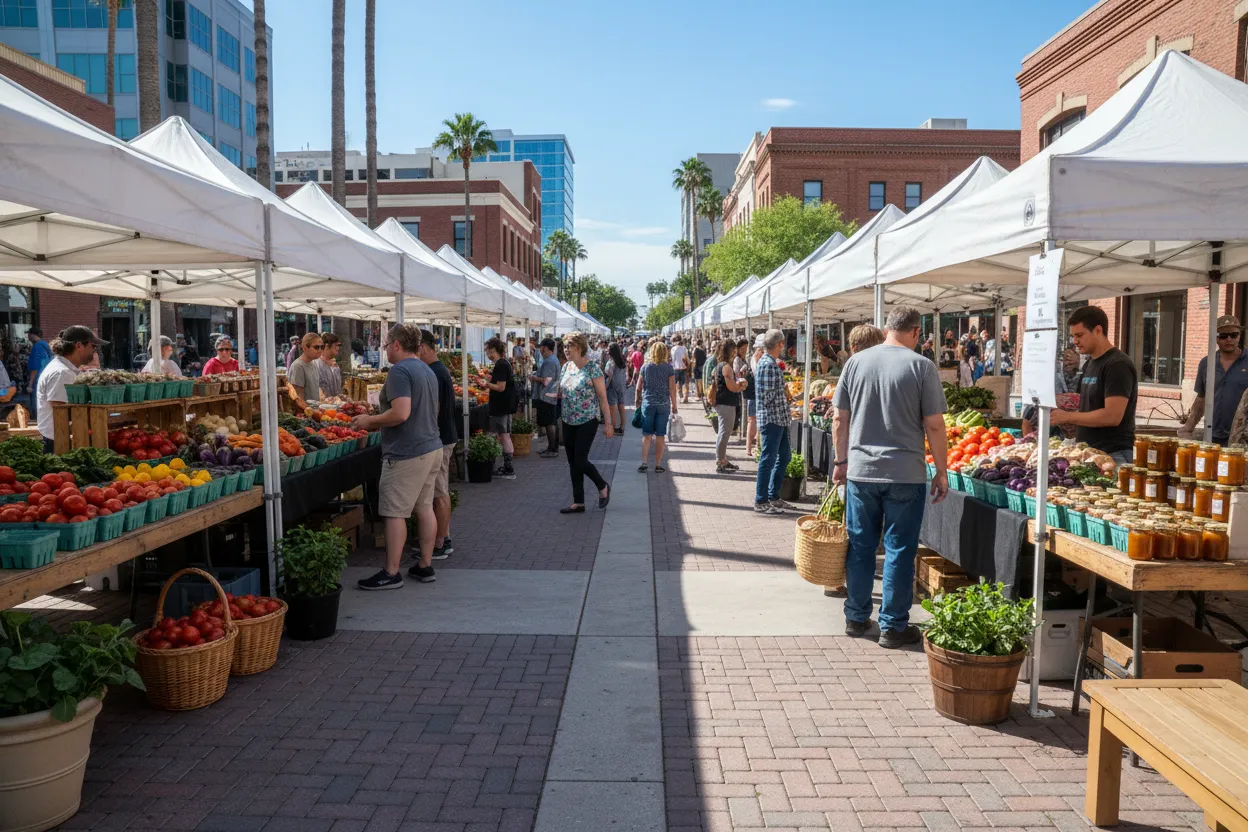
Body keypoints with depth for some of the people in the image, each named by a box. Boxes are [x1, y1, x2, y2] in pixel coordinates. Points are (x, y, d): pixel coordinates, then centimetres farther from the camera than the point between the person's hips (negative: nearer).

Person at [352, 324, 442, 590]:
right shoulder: (428, 371, 15)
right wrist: (375, 424, 25)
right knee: (424, 508, 13)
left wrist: (369, 421, -10)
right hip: (432, 448, 10)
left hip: (406, 453, -9)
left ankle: (391, 574, 2)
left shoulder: (399, 371, -15)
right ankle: (425, 566, 19)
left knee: (395, 513, -3)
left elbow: (401, 413, -26)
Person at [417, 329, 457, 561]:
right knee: (442, 492, 15)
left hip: (438, 440, -10)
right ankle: (444, 539, 22)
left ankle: (439, 545, 2)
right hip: (445, 436, 10)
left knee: (440, 494, -4)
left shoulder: (433, 373, -18)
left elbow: (433, 410, -22)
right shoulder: (441, 370, 14)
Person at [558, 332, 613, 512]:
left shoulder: (593, 369, -12)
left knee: (580, 461, -9)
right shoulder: (566, 367, 7)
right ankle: (578, 503, 16)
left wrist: (608, 422, -13)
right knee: (573, 462, 8)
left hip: (587, 421, -7)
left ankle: (603, 487, 18)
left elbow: (603, 397, -11)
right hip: (568, 421, 7)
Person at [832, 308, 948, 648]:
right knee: (899, 550, 5)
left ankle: (856, 618, 22)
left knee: (860, 547, 13)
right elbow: (934, 425, -7)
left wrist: (841, 461, 17)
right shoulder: (921, 366, -6)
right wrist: (941, 472, 2)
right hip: (906, 475, -3)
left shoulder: (856, 362, 3)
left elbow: (841, 418, 6)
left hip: (860, 471, 3)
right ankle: (893, 626, 11)